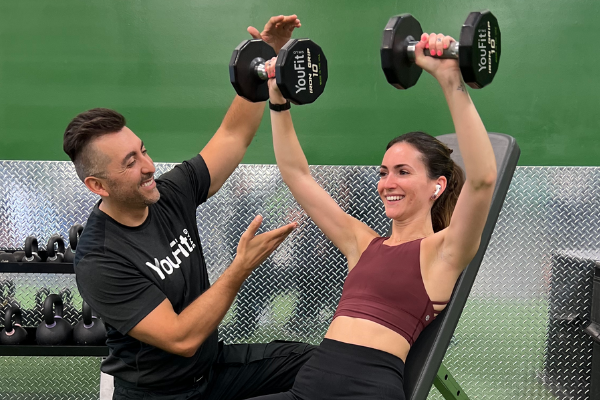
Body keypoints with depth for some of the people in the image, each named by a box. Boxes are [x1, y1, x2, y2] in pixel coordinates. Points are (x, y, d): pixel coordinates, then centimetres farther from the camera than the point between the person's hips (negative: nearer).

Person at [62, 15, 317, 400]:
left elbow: (233, 136, -2)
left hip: (214, 364, 5)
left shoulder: (170, 193, -7)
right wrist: (242, 266, -29)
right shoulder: (99, 262, -25)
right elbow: (181, 339, -27)